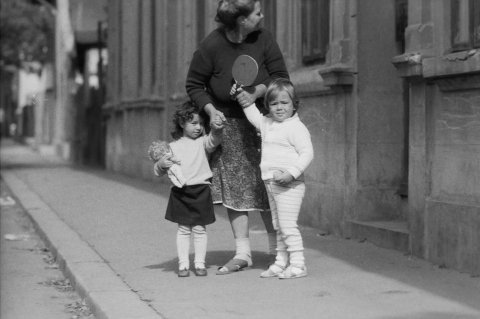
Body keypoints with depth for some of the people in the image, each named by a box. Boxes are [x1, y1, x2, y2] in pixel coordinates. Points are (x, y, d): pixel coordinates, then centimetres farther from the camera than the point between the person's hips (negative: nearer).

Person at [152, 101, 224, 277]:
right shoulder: (174, 146, 8)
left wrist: (216, 130, -36)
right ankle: (183, 264, 8)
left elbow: (213, 141, -16)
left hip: (201, 191, 0)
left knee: (199, 229, 3)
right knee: (183, 229, 3)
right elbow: (158, 171, 11)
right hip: (180, 192, 0)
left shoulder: (202, 142, 7)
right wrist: (161, 164, -12)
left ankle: (200, 263, 10)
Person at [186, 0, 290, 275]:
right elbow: (194, 85, -1)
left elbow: (280, 76, -2)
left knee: (268, 187, 1)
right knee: (234, 188, -1)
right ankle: (242, 253, 5)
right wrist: (210, 110, -16)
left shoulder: (264, 39, -7)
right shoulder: (211, 47, -12)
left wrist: (257, 91, -20)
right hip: (228, 123, -1)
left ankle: (276, 248, 14)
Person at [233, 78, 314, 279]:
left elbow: (307, 153, -18)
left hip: (289, 185, -9)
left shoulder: (297, 128, -12)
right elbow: (255, 117, 33)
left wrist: (290, 174, -26)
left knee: (288, 225, -10)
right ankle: (281, 263, 19)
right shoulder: (267, 123, 13)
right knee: (278, 226, 13)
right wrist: (244, 100, 20)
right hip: (271, 183, 9)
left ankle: (298, 264, -6)